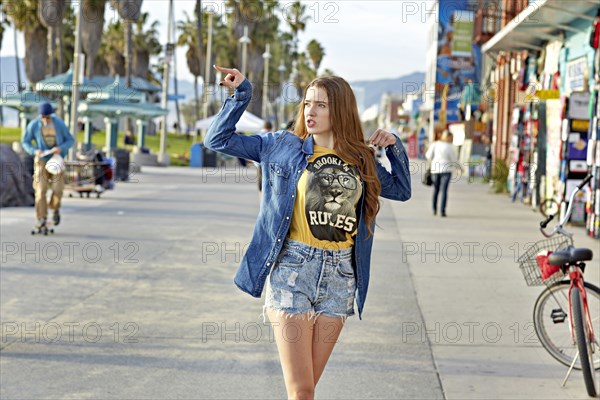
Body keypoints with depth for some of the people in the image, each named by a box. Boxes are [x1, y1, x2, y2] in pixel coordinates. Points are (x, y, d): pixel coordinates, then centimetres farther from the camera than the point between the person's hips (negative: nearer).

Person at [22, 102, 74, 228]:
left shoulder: (59, 124, -13)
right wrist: (34, 151, -22)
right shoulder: (33, 125, -13)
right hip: (42, 160, 0)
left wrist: (61, 148, -25)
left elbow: (70, 140, -4)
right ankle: (42, 218, -7)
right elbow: (25, 142, -2)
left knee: (57, 189, -11)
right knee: (41, 189, -12)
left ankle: (55, 209, 19)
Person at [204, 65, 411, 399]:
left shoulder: (360, 159, 11)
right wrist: (241, 94, 0)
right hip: (292, 269, -3)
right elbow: (218, 140, 6)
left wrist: (395, 147, 11)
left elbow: (401, 190, 24)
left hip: (339, 275, 3)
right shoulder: (283, 146, 4)